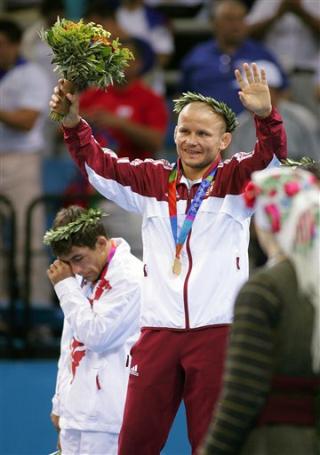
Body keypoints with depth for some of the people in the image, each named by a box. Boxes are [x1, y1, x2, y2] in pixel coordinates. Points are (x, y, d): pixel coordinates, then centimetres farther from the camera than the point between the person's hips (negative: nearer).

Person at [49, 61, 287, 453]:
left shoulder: (236, 180, 3)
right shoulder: (151, 181, 12)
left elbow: (271, 157, -13)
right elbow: (98, 165, 8)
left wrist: (265, 115, -35)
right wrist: (72, 123, -11)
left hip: (217, 332, -3)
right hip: (158, 331, 3)